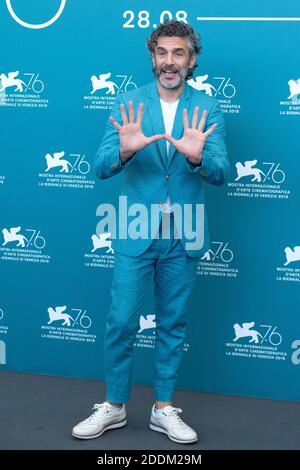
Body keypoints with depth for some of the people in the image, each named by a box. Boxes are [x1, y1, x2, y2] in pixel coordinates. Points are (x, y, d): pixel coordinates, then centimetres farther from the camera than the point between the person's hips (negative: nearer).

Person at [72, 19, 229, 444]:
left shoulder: (207, 110, -1)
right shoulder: (129, 104, -2)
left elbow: (221, 172, -12)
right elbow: (102, 166, -10)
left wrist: (196, 156, -35)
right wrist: (125, 151, -33)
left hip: (182, 237, 1)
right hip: (135, 233, 0)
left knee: (173, 324, 11)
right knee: (121, 322, 3)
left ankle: (164, 409, 25)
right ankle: (114, 406, 21)